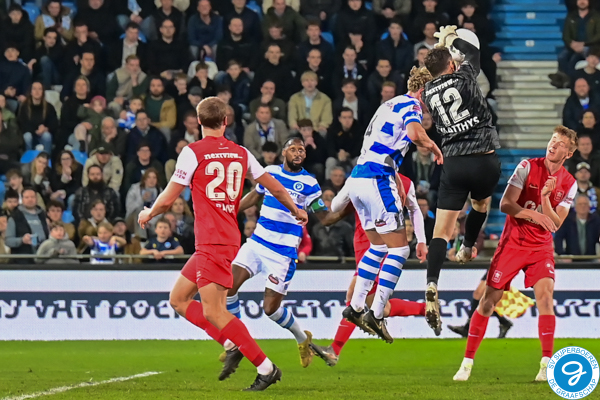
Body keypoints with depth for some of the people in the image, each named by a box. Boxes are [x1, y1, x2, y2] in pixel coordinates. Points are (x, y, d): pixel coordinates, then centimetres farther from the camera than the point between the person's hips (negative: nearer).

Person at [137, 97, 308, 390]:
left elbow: (167, 199, -4)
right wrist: (296, 211, 37)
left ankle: (265, 367, -12)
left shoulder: (193, 152, -7)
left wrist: (148, 214, 18)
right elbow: (274, 187, 19)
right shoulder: (241, 153, 10)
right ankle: (231, 344, 6)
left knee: (213, 311, -10)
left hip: (213, 243, -8)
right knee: (178, 299, 15)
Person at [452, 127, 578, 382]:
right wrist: (534, 214, -27)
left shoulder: (569, 184, -1)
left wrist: (545, 197, -21)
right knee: (489, 300, -3)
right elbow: (505, 204, -13)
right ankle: (467, 362, 7)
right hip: (512, 243, -1)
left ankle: (547, 364, -17)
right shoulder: (528, 167, -8)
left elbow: (555, 224, -6)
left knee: (545, 294, -20)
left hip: (541, 248, 1)